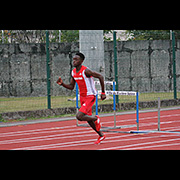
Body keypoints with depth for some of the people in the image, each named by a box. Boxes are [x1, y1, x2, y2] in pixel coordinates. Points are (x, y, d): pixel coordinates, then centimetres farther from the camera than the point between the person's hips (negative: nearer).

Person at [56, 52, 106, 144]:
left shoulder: (85, 71, -21)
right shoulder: (73, 72, 3)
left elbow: (100, 76, -18)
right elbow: (71, 87, 12)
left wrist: (103, 93, -16)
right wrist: (62, 84, -7)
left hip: (90, 97, -8)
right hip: (82, 97, 8)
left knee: (79, 116, -22)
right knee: (88, 118, 16)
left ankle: (96, 118, 5)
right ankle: (101, 135, 34)